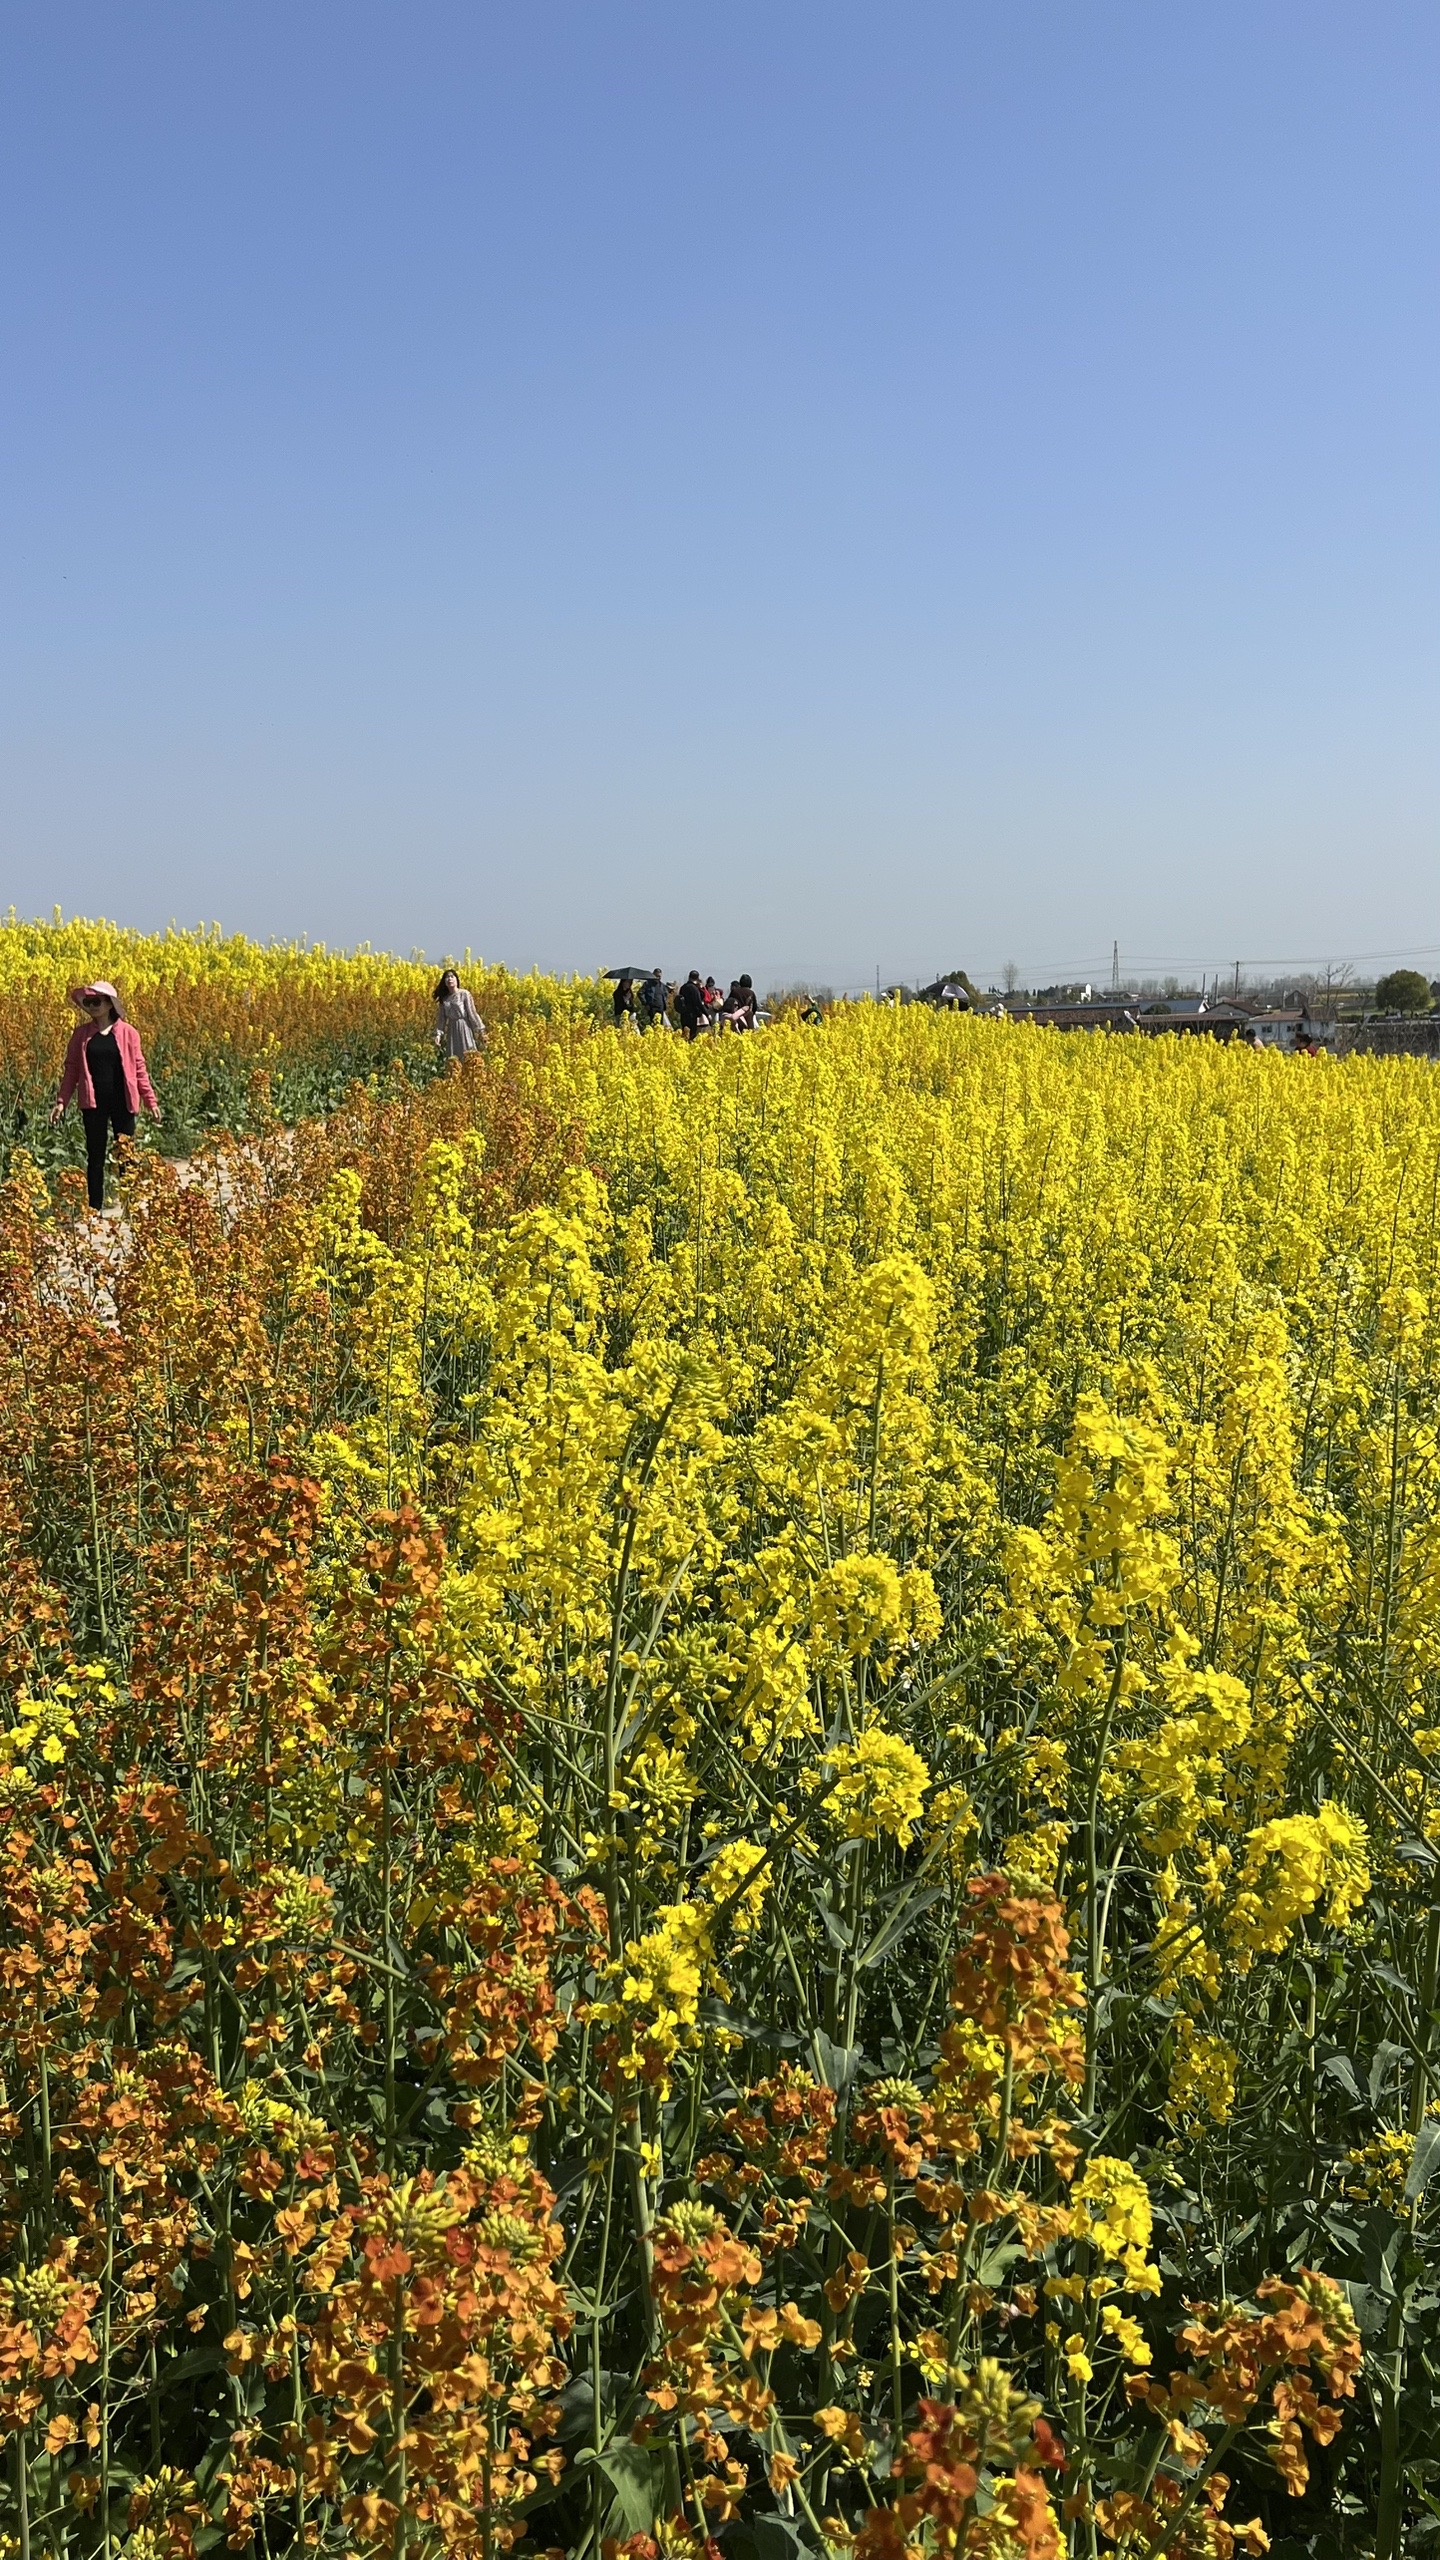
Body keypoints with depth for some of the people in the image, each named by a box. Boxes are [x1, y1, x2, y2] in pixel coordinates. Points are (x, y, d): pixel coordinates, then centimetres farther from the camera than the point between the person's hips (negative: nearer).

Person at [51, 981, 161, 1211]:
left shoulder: (128, 1032, 1)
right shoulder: (81, 1033, 4)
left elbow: (139, 1069, 3)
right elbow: (71, 1068, 5)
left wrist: (150, 1101, -1)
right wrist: (61, 1101, -3)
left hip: (122, 1102, -1)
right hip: (93, 1103, 1)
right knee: (95, 1156, 6)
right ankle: (94, 1209, 12)